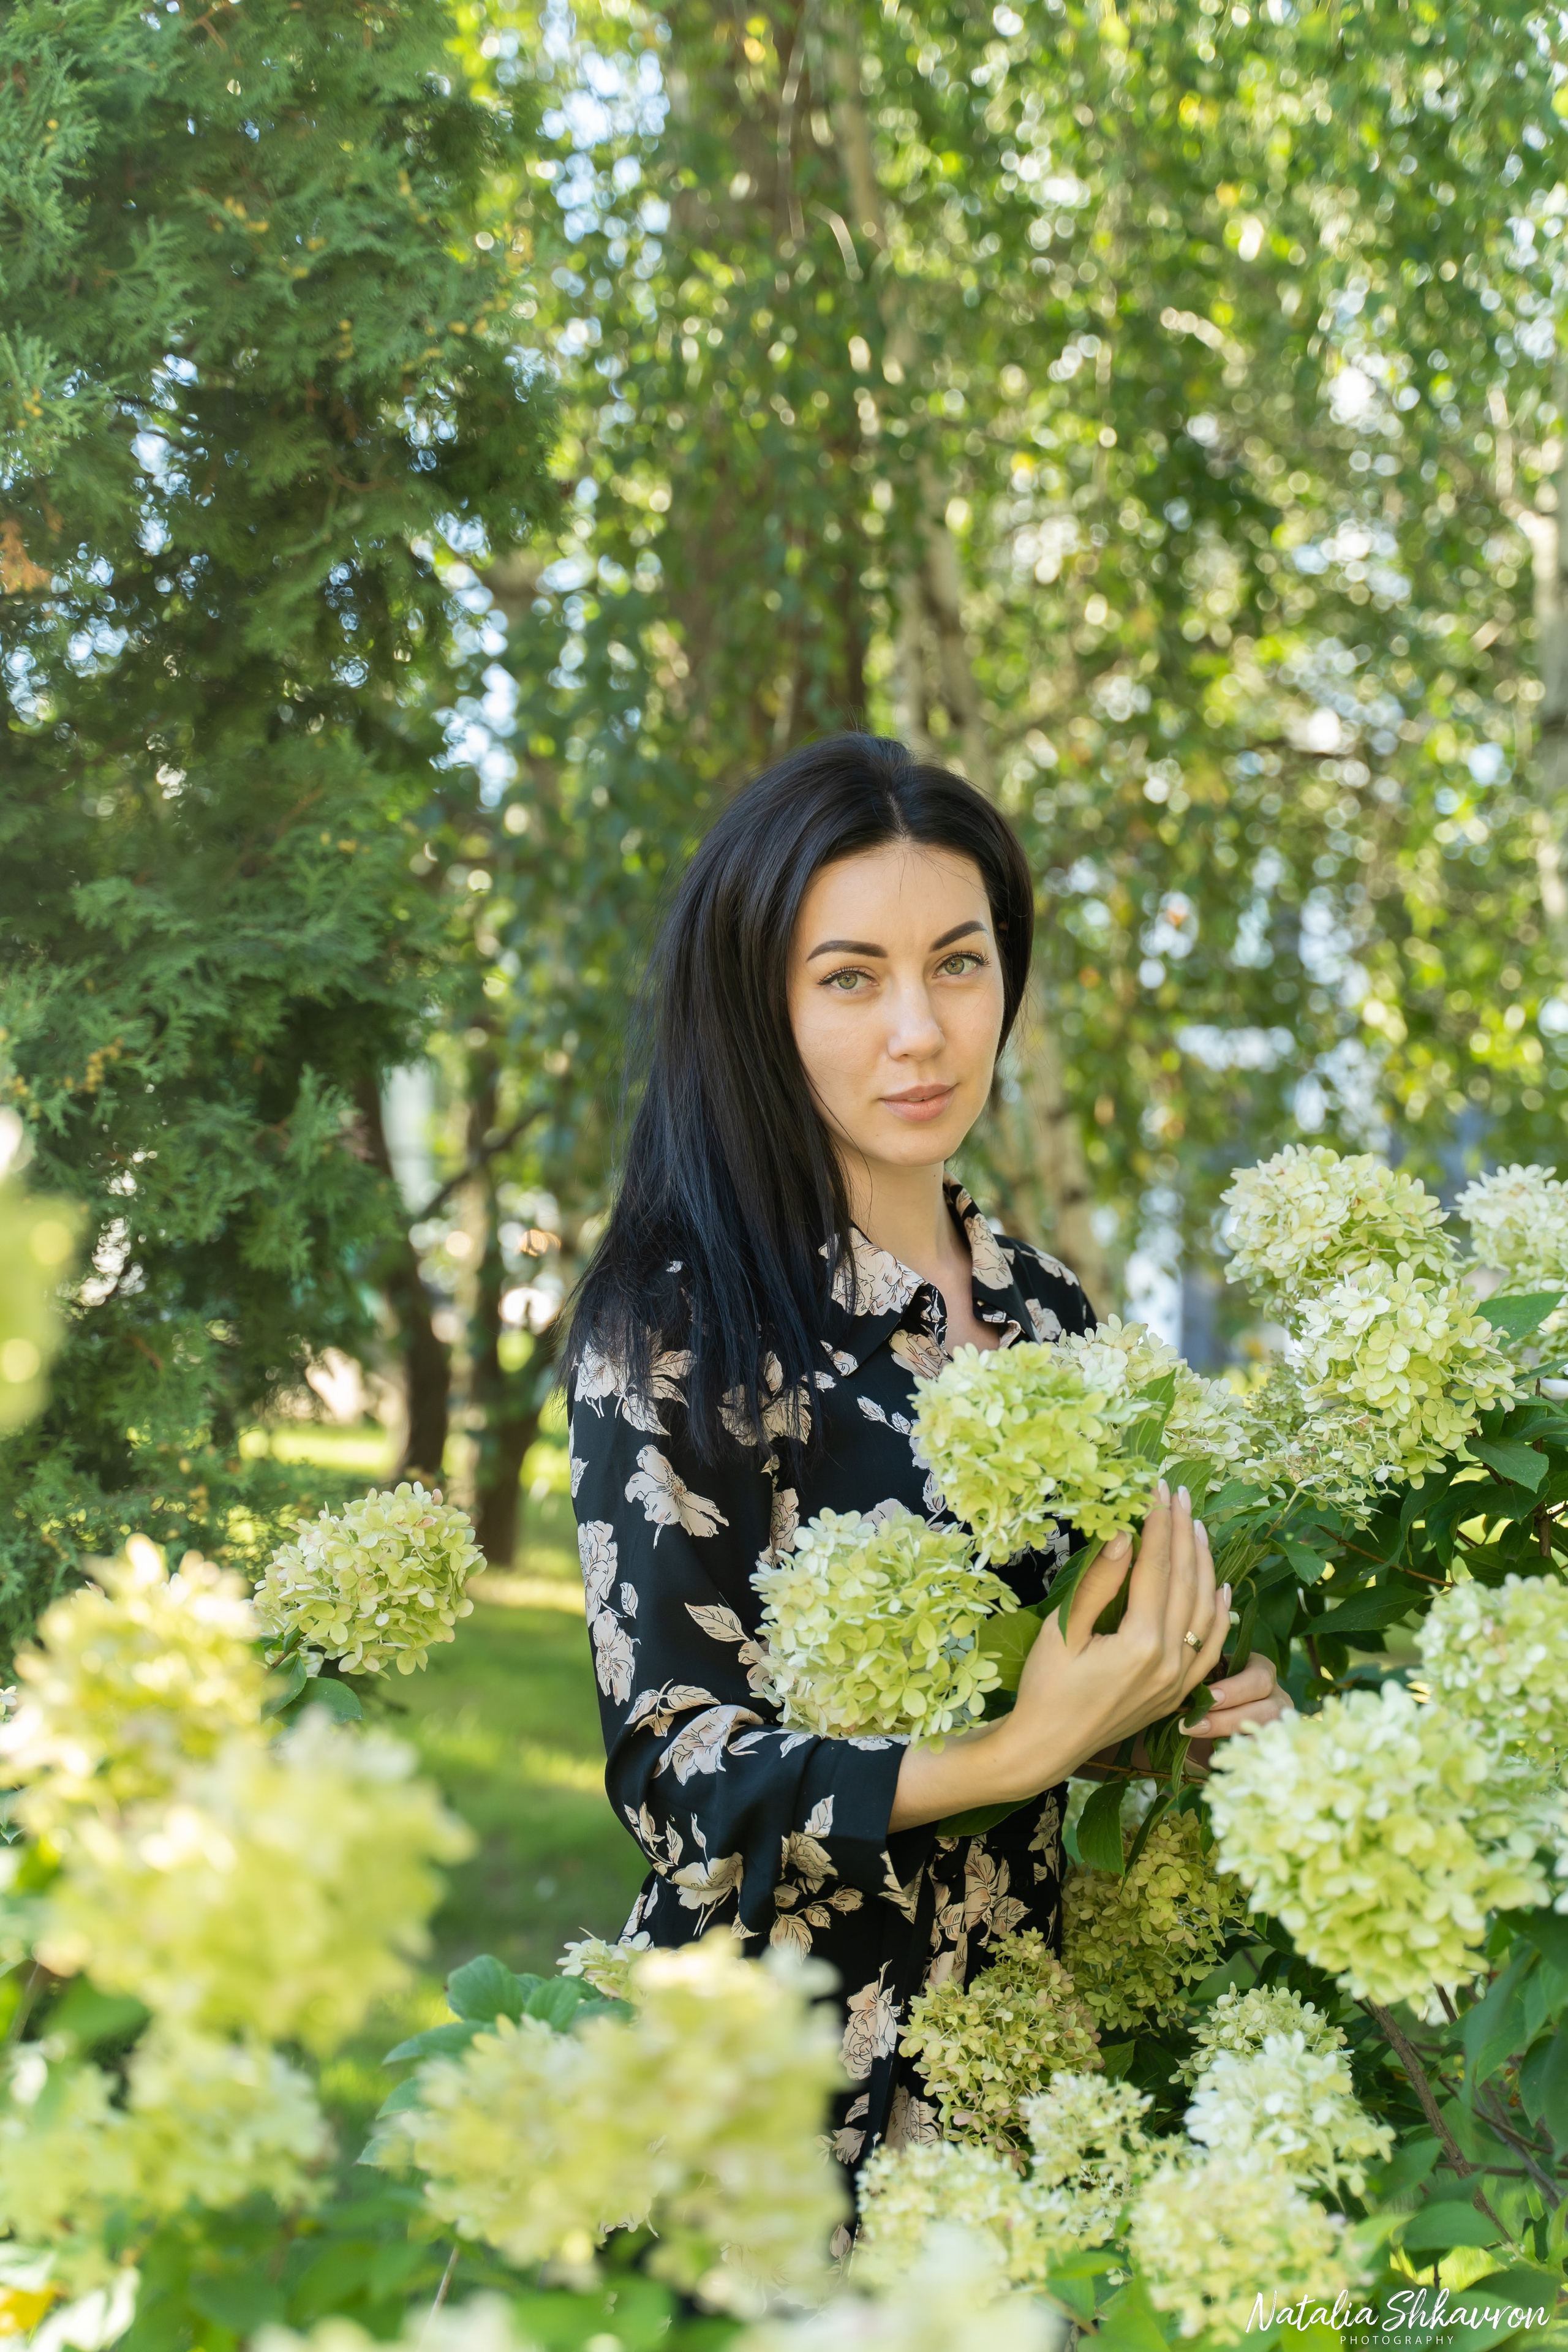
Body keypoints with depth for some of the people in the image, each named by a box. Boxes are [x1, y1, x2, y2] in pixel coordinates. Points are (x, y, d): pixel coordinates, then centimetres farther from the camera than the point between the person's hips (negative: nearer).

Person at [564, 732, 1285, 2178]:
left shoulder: (1047, 1309, 3)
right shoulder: (682, 1324, -15)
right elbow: (675, 1767, -17)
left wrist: (1208, 1704, -5)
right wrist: (1018, 1754, -28)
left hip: (1024, 2043, 6)